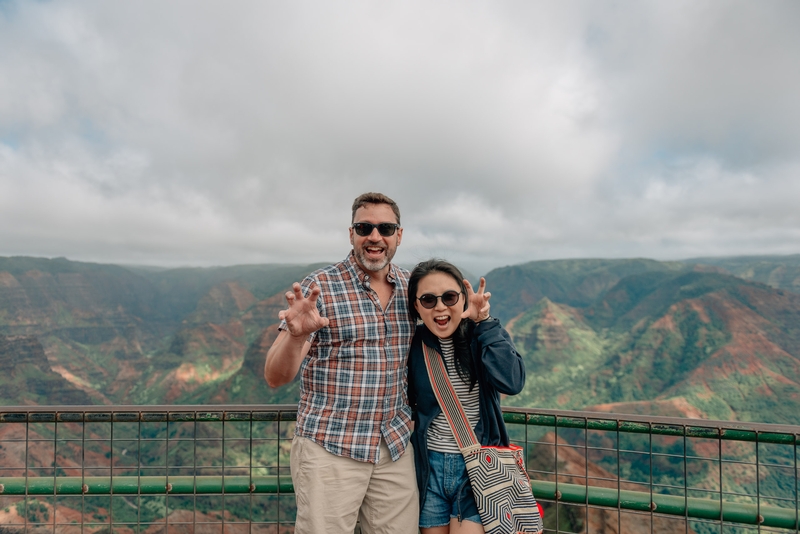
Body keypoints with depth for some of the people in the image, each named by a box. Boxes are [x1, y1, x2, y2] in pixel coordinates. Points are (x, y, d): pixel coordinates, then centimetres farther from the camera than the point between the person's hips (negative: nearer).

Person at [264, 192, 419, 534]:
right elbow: (275, 378, -12)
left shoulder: (413, 288, 3)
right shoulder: (319, 287, -9)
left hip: (396, 448, 4)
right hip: (329, 449, -3)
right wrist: (296, 335, -32)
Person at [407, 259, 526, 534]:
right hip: (429, 467, 2)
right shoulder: (413, 343, -4)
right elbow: (406, 400, 7)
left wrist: (483, 323, -22)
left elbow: (511, 382, -24)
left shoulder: (487, 336, -6)